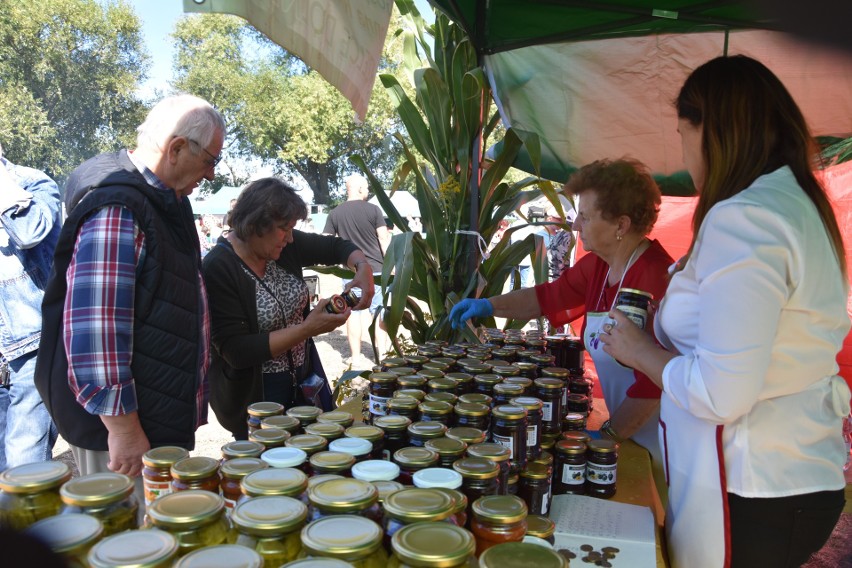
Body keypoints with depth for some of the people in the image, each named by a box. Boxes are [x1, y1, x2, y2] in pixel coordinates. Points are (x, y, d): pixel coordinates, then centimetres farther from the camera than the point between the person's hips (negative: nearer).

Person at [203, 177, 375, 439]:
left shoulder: (285, 245, -6)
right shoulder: (218, 269, -22)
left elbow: (336, 246, 9)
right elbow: (237, 351, -24)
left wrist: (363, 267, -13)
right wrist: (308, 328, -27)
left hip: (304, 380, 7)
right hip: (255, 396, -6)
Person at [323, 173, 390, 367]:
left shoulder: (335, 213, 2)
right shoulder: (373, 210, -5)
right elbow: (384, 239, -7)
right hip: (376, 269, -2)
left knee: (354, 312, 7)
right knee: (379, 312, 7)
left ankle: (356, 357, 10)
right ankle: (381, 355, 10)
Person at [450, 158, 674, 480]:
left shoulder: (655, 276, -26)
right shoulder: (596, 266, 1)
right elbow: (547, 297, 17)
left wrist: (610, 435, -17)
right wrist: (488, 306, 7)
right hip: (623, 427, 8)